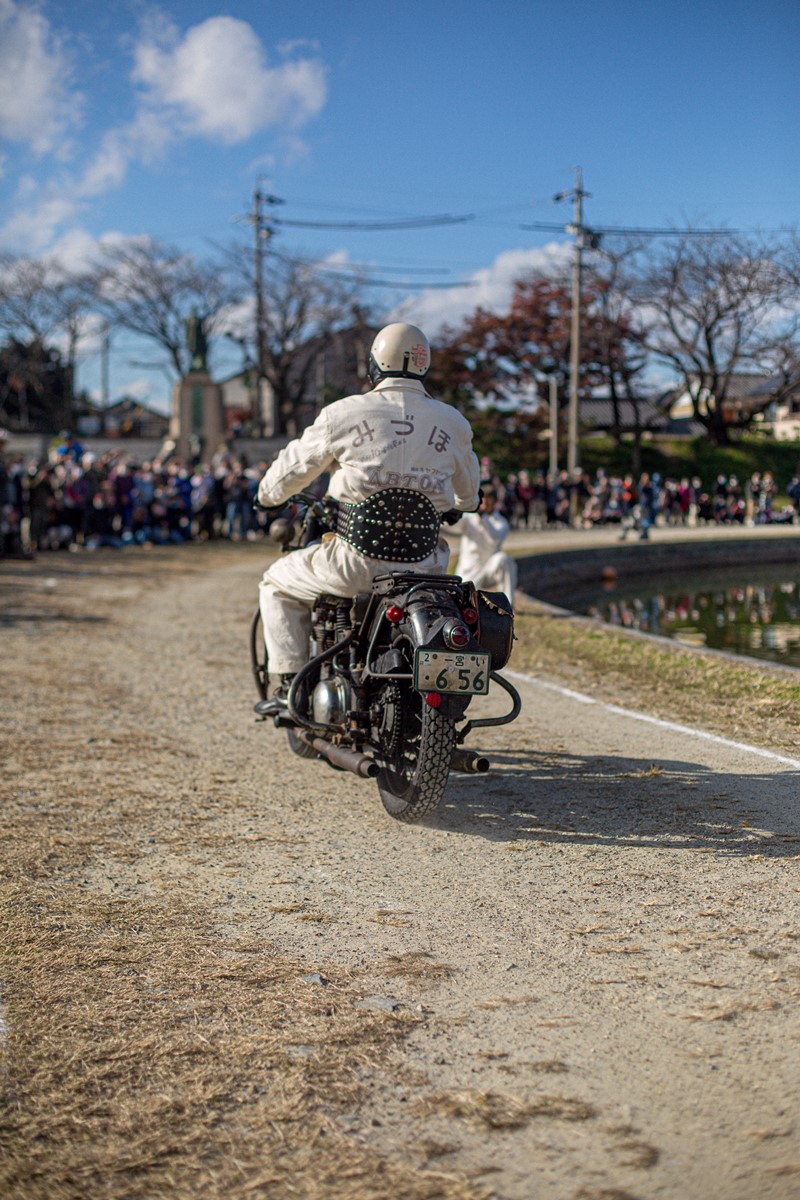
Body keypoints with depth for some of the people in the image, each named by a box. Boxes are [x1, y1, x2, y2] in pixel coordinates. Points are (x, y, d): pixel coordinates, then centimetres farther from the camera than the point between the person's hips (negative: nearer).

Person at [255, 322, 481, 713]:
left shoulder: (344, 414, -3)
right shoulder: (453, 423, 6)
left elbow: (294, 465, 11)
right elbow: (468, 491, 23)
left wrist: (269, 495, 34)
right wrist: (461, 505, 48)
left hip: (354, 562, -3)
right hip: (424, 560, 3)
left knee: (278, 584, 23)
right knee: (439, 568, 40)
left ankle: (285, 683, 15)